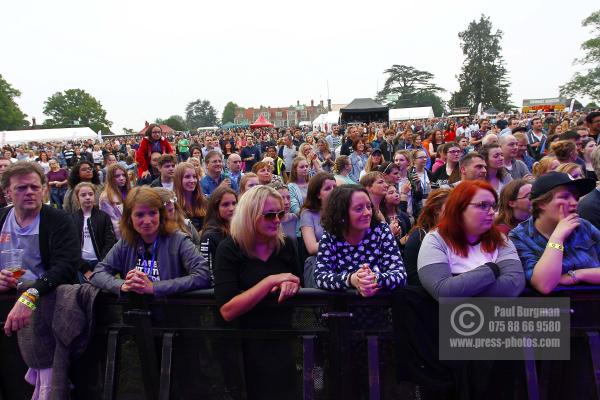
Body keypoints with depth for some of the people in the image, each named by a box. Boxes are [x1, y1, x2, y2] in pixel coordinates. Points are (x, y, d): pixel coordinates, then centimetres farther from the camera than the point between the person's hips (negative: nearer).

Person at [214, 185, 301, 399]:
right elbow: (227, 310, -21)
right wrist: (271, 281, -27)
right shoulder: (229, 249, -13)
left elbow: (297, 281, 12)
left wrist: (289, 285, -13)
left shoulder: (286, 245, -1)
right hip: (249, 342, -4)